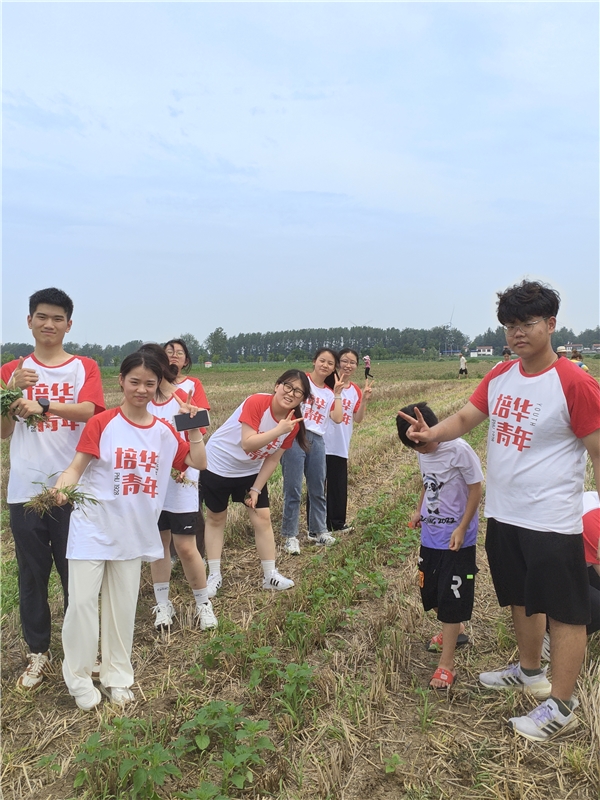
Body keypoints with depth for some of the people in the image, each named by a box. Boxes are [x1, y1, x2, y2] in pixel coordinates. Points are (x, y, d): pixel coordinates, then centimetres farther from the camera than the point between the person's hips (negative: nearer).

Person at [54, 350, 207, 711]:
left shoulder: (164, 431, 2)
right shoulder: (102, 423, -10)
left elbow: (199, 463, 3)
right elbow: (76, 467, -11)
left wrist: (193, 427, -7)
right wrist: (61, 486, -31)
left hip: (134, 532, 3)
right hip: (92, 528, -3)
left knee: (123, 605, 13)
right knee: (83, 602, -2)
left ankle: (118, 675, 29)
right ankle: (79, 678, 20)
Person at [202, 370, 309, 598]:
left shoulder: (293, 424, -12)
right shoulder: (256, 403, -29)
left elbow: (273, 459, -5)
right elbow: (247, 444, -34)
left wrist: (256, 488, -7)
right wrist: (278, 430, -39)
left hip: (250, 471, 5)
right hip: (218, 466, -4)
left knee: (262, 518, 2)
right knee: (216, 519, 9)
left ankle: (270, 575, 16)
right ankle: (214, 575, 22)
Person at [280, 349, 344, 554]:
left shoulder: (330, 393, 15)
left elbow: (338, 418, 1)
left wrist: (337, 392, 2)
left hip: (317, 440, 6)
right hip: (295, 436, -5)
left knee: (317, 489, 13)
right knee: (293, 490, -2)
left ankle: (318, 531, 26)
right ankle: (289, 536, 7)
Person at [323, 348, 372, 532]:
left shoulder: (356, 391, 8)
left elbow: (358, 419, 4)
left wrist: (364, 400, -9)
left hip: (341, 446, 5)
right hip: (321, 444, -5)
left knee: (339, 485, 12)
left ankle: (337, 522, 25)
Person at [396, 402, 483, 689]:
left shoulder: (459, 450, -21)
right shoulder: (422, 452, 1)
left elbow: (476, 489, -15)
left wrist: (461, 529, -17)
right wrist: (418, 511, 4)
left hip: (456, 538, -7)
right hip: (430, 534, 8)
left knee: (451, 599, -2)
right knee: (430, 592, 18)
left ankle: (446, 664, 8)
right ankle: (454, 631, 44)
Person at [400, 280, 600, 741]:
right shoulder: (500, 377, 5)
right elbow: (465, 418, 7)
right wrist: (431, 434, -14)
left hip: (553, 523, -7)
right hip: (503, 515, 8)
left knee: (563, 610, 6)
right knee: (521, 599, 23)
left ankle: (562, 706, 22)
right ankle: (531, 672, 44)